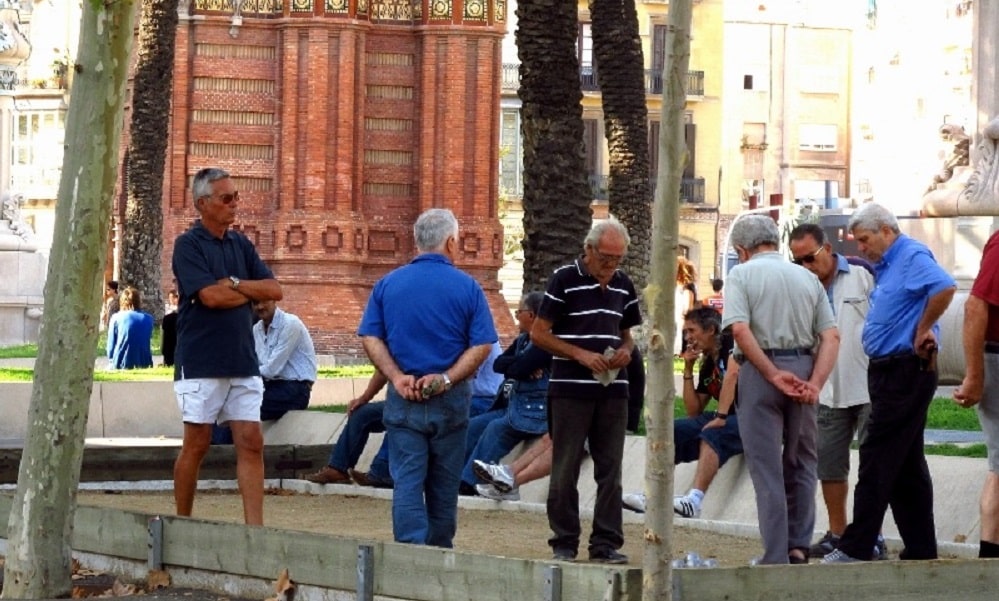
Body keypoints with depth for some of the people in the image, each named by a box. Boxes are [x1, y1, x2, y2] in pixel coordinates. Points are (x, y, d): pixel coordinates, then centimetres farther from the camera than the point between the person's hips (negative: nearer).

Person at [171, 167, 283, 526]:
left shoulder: (241, 245, 14)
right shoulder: (188, 245, -4)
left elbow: (274, 290, 6)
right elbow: (210, 296, -17)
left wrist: (234, 284, -8)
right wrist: (252, 292, -2)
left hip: (243, 361, 5)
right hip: (201, 364, -5)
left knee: (251, 442, -3)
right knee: (197, 444, 1)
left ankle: (255, 526, -5)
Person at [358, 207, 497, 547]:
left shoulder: (388, 284, 5)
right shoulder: (467, 287, -2)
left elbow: (370, 337, -2)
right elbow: (482, 345, -9)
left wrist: (397, 377, -8)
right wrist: (447, 379, -10)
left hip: (403, 401, 1)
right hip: (451, 401, -1)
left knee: (407, 482, -1)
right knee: (444, 487, 12)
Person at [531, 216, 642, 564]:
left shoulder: (623, 285, 11)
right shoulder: (565, 280, -5)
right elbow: (539, 333, -5)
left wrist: (626, 351, -2)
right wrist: (581, 355, -15)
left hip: (613, 389, 5)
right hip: (570, 388, -5)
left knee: (610, 470, 4)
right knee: (565, 470, 1)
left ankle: (606, 542, 9)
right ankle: (564, 544, 8)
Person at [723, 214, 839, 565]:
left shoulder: (741, 274, 0)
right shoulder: (807, 278, 13)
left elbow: (740, 329, -15)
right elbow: (831, 336, 2)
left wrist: (774, 375, -14)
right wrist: (815, 384, -7)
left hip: (760, 373, -4)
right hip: (803, 366, 4)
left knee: (766, 469, 2)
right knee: (801, 463, 17)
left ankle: (776, 557, 2)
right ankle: (799, 546, 11)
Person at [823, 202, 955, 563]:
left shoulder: (912, 256, -13)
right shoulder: (886, 266, 18)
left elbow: (945, 288, -29)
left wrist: (923, 330, -20)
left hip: (905, 370, -10)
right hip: (889, 371, 10)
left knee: (878, 460, -9)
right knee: (906, 467, 11)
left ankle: (856, 548, -8)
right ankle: (921, 551, 15)